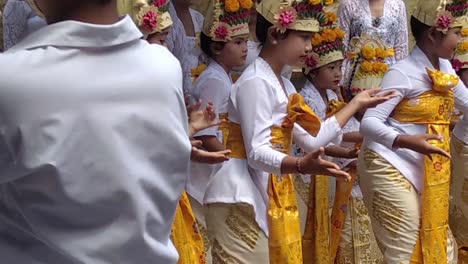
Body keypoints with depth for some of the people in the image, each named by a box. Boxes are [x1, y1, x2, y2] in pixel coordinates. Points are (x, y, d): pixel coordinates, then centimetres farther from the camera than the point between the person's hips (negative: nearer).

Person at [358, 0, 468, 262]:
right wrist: (406, 141, -38)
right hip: (392, 168, -8)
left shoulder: (445, 68, 7)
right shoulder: (403, 73, -17)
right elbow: (369, 122, -23)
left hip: (426, 172, 8)